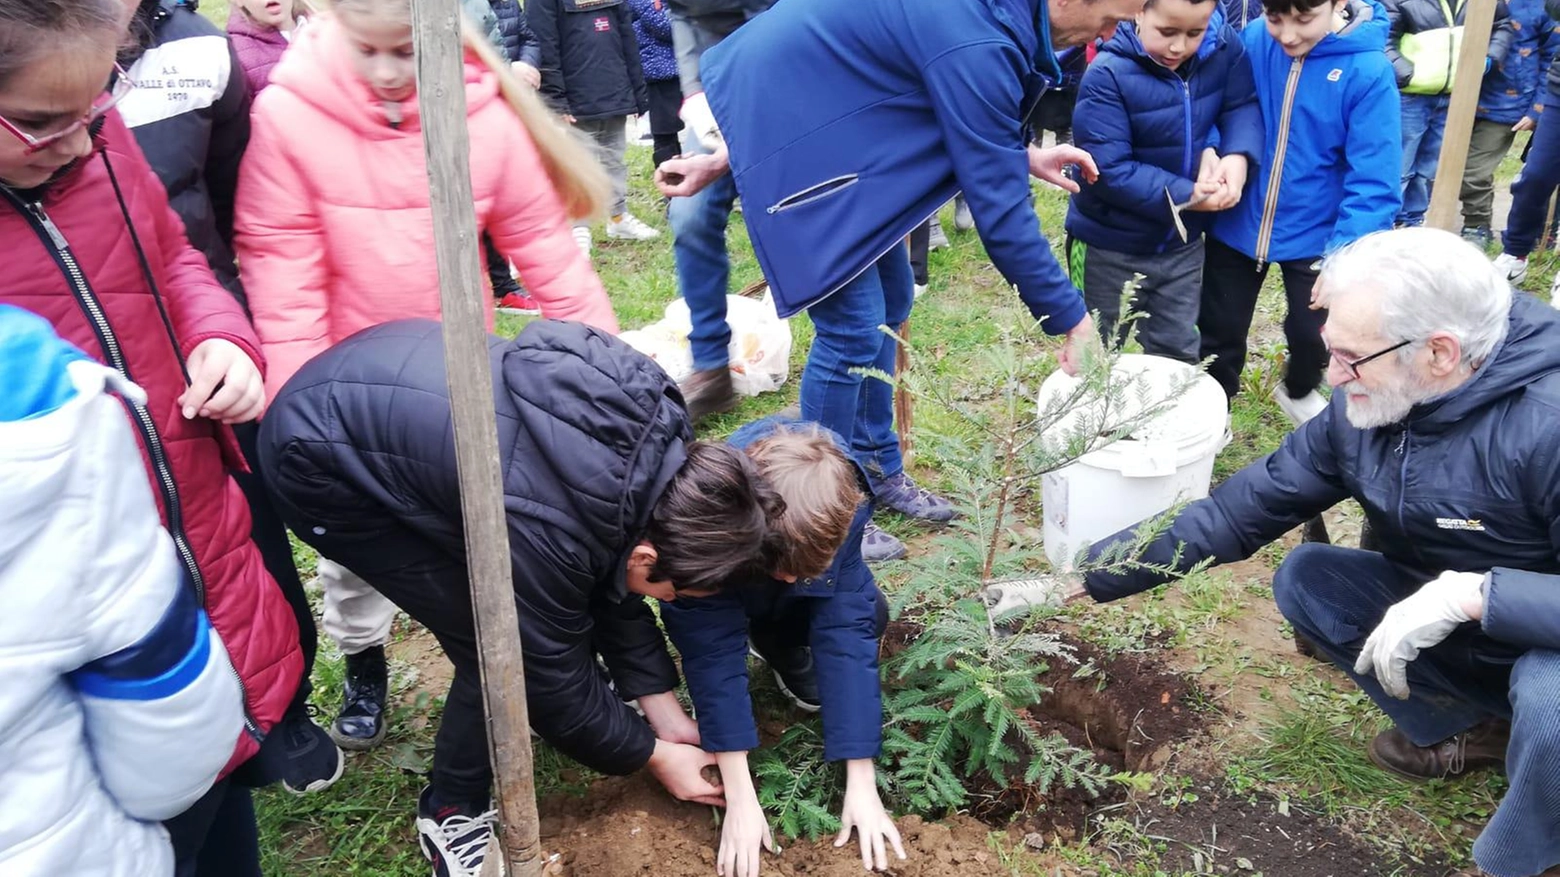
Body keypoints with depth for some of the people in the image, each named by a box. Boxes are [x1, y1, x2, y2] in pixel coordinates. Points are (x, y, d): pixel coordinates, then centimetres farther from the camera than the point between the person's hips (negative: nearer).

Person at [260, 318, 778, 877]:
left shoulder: (654, 444, -12)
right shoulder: (546, 532, -35)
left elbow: (608, 579, 2)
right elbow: (552, 668, -17)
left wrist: (668, 716, 6)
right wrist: (653, 754, -2)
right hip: (321, 461, -7)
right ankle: (453, 812, 15)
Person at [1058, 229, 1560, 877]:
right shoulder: (1363, 410, -13)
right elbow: (1235, 512, -11)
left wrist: (1472, 594, -45)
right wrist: (1077, 581, -14)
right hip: (1438, 623, 6)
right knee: (1303, 579, -8)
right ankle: (1466, 729, 11)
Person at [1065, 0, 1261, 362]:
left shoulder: (1223, 49, -8)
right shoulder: (1107, 76, -23)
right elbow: (1108, 170, -27)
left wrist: (1238, 156, -26)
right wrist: (1186, 195, -29)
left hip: (1182, 242, 5)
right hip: (1110, 247, -4)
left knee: (1178, 355, 19)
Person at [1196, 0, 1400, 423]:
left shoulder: (1369, 71, -20)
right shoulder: (1253, 40, -12)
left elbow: (1373, 183, -21)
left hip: (1316, 234, -2)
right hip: (1239, 223, 2)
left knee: (1311, 333, 15)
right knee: (1219, 328, 14)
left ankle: (1298, 391, 48)